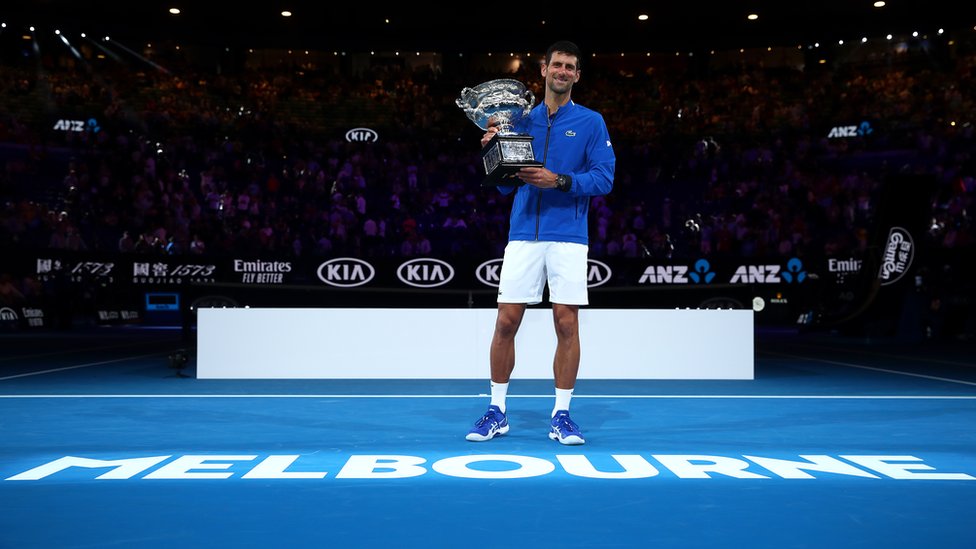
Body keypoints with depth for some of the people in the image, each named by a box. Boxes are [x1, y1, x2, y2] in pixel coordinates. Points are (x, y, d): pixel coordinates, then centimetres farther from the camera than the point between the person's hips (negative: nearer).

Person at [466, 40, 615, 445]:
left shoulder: (591, 122, 5)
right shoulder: (522, 120, 13)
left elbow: (604, 178, -5)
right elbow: (505, 186, 13)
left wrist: (559, 180, -17)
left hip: (568, 236, -2)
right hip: (523, 234, 2)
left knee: (567, 323, -2)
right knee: (506, 322, 0)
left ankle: (561, 415, 10)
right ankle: (497, 411, 13)